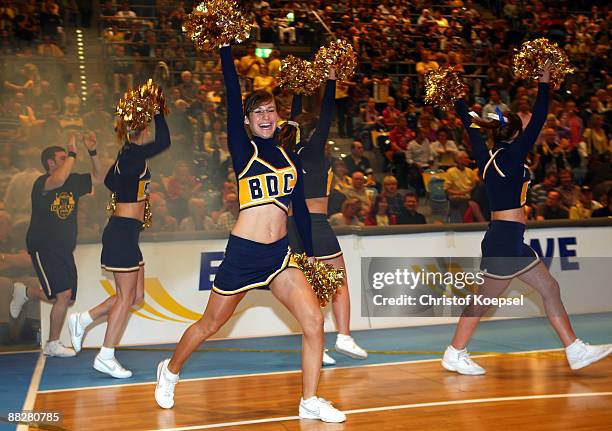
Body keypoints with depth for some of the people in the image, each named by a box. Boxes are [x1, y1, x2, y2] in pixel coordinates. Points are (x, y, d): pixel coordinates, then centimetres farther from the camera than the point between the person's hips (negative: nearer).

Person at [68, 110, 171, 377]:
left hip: (126, 234, 10)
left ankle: (82, 321, 21)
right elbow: (164, 142, -27)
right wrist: (157, 112, -18)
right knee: (127, 297, -3)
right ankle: (106, 357, 5)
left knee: (136, 295, 13)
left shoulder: (128, 156, 14)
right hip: (122, 232, -10)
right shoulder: (132, 155, -15)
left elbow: (109, 181, 28)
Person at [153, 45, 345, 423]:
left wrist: (310, 254, 15)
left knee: (314, 320, -10)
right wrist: (226, 50, -15)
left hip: (280, 253, 4)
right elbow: (233, 98, -11)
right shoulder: (243, 150, -1)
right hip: (243, 252, -4)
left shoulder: (290, 158, 11)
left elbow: (301, 209, 16)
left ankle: (310, 402, 3)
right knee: (210, 325, 10)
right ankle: (170, 371, 36)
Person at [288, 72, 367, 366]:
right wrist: (331, 80, 1)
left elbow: (295, 116, 21)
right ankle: (344, 336, -4)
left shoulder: (293, 150, 9)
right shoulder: (314, 149, -6)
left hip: (294, 225, 6)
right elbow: (326, 114, -5)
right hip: (316, 222, -6)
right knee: (339, 280, 4)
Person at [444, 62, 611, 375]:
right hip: (506, 239, -10)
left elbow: (470, 126, 22)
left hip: (506, 239, 10)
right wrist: (544, 83, 1)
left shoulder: (486, 156, 9)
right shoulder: (512, 155, -11)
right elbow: (538, 121, -8)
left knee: (549, 289, 10)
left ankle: (575, 351, 12)